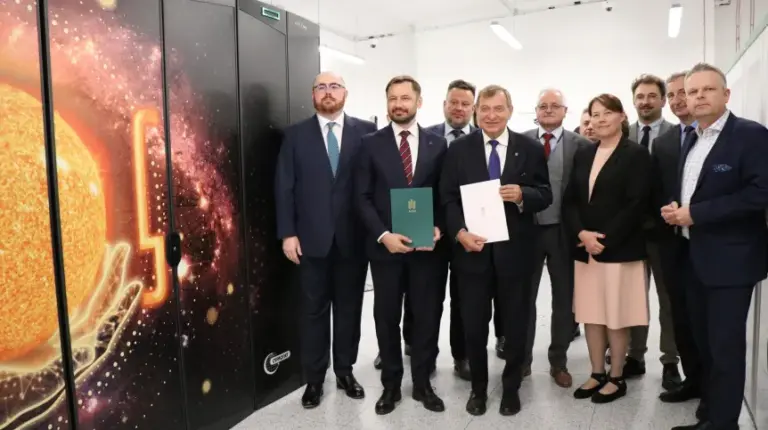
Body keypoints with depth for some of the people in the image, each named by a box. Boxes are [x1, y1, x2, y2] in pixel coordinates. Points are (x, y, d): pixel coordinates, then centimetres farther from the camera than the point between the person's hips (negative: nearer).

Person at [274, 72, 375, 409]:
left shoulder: (366, 131, 3)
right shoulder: (296, 134, 5)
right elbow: (284, 186, 1)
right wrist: (288, 233, -6)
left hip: (353, 237, 0)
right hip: (311, 238, 0)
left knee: (349, 308, 11)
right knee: (314, 310, 9)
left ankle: (345, 371, 28)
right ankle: (314, 379, 22)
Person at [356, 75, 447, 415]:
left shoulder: (437, 144, 5)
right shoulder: (371, 144, 2)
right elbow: (363, 197, -3)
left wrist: (438, 228, -11)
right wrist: (383, 235, -14)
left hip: (427, 245, 1)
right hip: (384, 246, 0)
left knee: (427, 316, 9)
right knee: (387, 318, 10)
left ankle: (422, 383, 27)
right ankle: (391, 384, 27)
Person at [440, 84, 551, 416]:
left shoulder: (531, 149, 2)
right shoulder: (459, 149, 2)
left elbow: (545, 196, 2)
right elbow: (448, 198, -1)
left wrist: (522, 195, -20)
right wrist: (460, 232, -17)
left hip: (514, 251, 0)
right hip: (472, 249, 0)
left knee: (515, 324, 13)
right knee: (473, 324, 11)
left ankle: (511, 387, 34)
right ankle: (478, 387, 32)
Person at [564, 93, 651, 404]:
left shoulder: (636, 154, -3)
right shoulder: (583, 155, 12)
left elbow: (637, 204, -11)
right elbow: (569, 200, 7)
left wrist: (605, 240, -16)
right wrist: (581, 233, -10)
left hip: (620, 249, -5)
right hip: (584, 248, 5)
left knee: (616, 316, 4)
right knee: (591, 314, 10)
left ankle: (617, 379, 20)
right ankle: (597, 374, 24)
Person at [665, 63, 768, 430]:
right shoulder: (690, 141, 13)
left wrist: (694, 213, -20)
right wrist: (674, 210, -2)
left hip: (729, 258, -7)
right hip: (693, 257, 8)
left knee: (726, 346, 0)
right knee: (704, 343, 17)